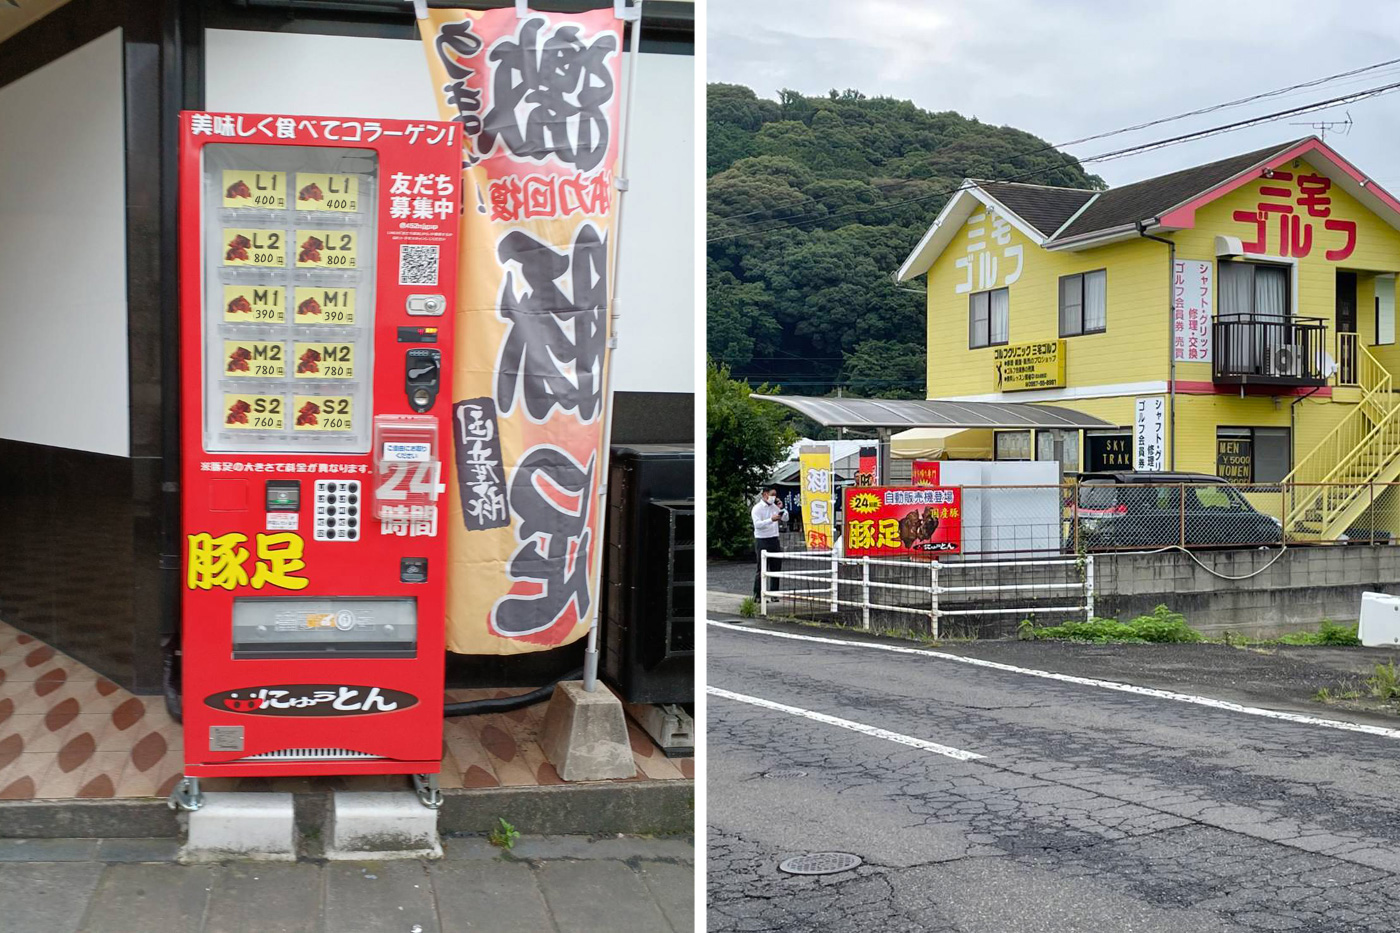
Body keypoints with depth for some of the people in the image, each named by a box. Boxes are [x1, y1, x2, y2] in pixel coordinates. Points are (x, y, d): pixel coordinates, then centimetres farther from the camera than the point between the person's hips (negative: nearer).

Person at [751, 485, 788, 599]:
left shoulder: (774, 507, 12)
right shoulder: (757, 508, -7)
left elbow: (785, 518, 15)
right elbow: (757, 524, -19)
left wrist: (781, 508, -2)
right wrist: (771, 520, -27)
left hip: (774, 540, 6)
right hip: (762, 541, -6)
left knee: (776, 568, 7)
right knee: (761, 569, -5)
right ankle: (757, 595, -1)